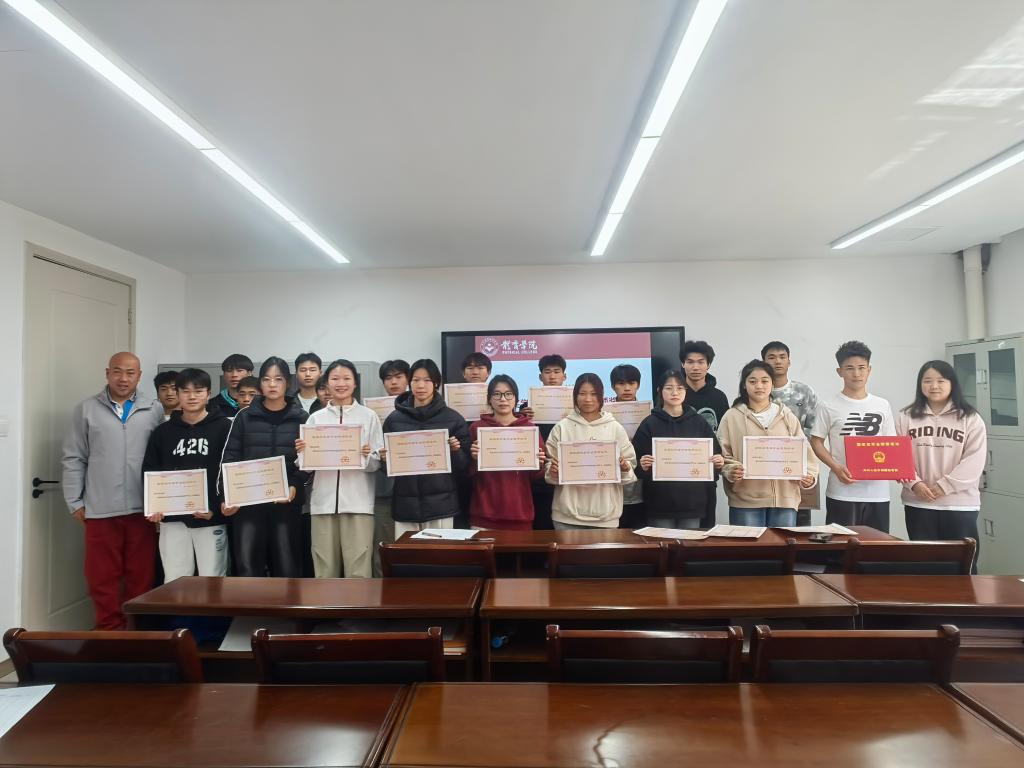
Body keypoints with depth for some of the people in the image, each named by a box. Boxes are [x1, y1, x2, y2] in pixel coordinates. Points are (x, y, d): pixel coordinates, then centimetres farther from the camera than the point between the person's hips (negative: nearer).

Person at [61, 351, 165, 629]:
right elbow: (73, 459, 5)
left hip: (143, 509, 0)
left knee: (141, 575, 7)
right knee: (103, 577, 8)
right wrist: (75, 502, 1)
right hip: (100, 510, 0)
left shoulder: (154, 410, 4)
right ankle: (109, 630, 22)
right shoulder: (86, 410, 5)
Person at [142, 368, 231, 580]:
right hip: (173, 518, 3)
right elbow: (150, 471, 11)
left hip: (211, 518, -3)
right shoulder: (163, 431, 10)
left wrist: (216, 507, -16)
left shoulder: (223, 427, -1)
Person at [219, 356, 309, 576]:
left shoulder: (301, 418, 6)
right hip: (248, 501, 1)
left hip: (286, 501, 0)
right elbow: (230, 457, 6)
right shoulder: (245, 417, 8)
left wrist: (294, 485, -15)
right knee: (247, 566, -1)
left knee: (287, 566, 3)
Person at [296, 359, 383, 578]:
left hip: (358, 501, -2)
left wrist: (367, 456, -18)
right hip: (324, 501, 2)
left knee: (358, 570, -3)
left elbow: (377, 464, 3)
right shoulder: (316, 418, 11)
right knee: (325, 569, 8)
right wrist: (302, 453, -9)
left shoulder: (369, 416, 5)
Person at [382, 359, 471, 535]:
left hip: (441, 505, -1)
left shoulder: (453, 419, 1)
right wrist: (386, 459, -7)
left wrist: (456, 451, -14)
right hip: (405, 505, 1)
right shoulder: (394, 418, 6)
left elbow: (464, 466, 5)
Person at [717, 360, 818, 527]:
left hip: (784, 498, 2)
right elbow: (723, 454, 2)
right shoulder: (732, 417, 4)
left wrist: (809, 475, -7)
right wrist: (730, 471, -17)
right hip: (746, 500, -2)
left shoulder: (787, 416, 11)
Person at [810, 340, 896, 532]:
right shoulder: (828, 405, -1)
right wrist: (836, 468, -15)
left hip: (878, 493, 4)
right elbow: (816, 442, 0)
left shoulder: (883, 405, 11)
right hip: (842, 492, -3)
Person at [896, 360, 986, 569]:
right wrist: (914, 483, -14)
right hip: (918, 503, 1)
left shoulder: (971, 418, 2)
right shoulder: (905, 417, 5)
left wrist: (944, 486, -14)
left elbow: (974, 461, -6)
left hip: (960, 504, -1)